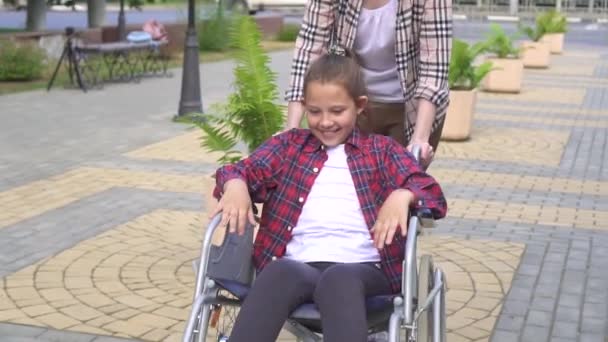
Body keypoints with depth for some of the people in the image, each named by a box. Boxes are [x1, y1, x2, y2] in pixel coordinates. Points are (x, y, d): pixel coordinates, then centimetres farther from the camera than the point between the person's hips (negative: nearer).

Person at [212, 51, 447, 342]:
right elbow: (246, 169, 10)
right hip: (297, 265, 1)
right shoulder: (289, 144, 23)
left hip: (361, 268, -1)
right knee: (278, 274, -35)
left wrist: (402, 196, -20)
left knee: (340, 280, -37)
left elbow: (429, 189, 5)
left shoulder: (381, 150, 18)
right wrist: (235, 186, -16)